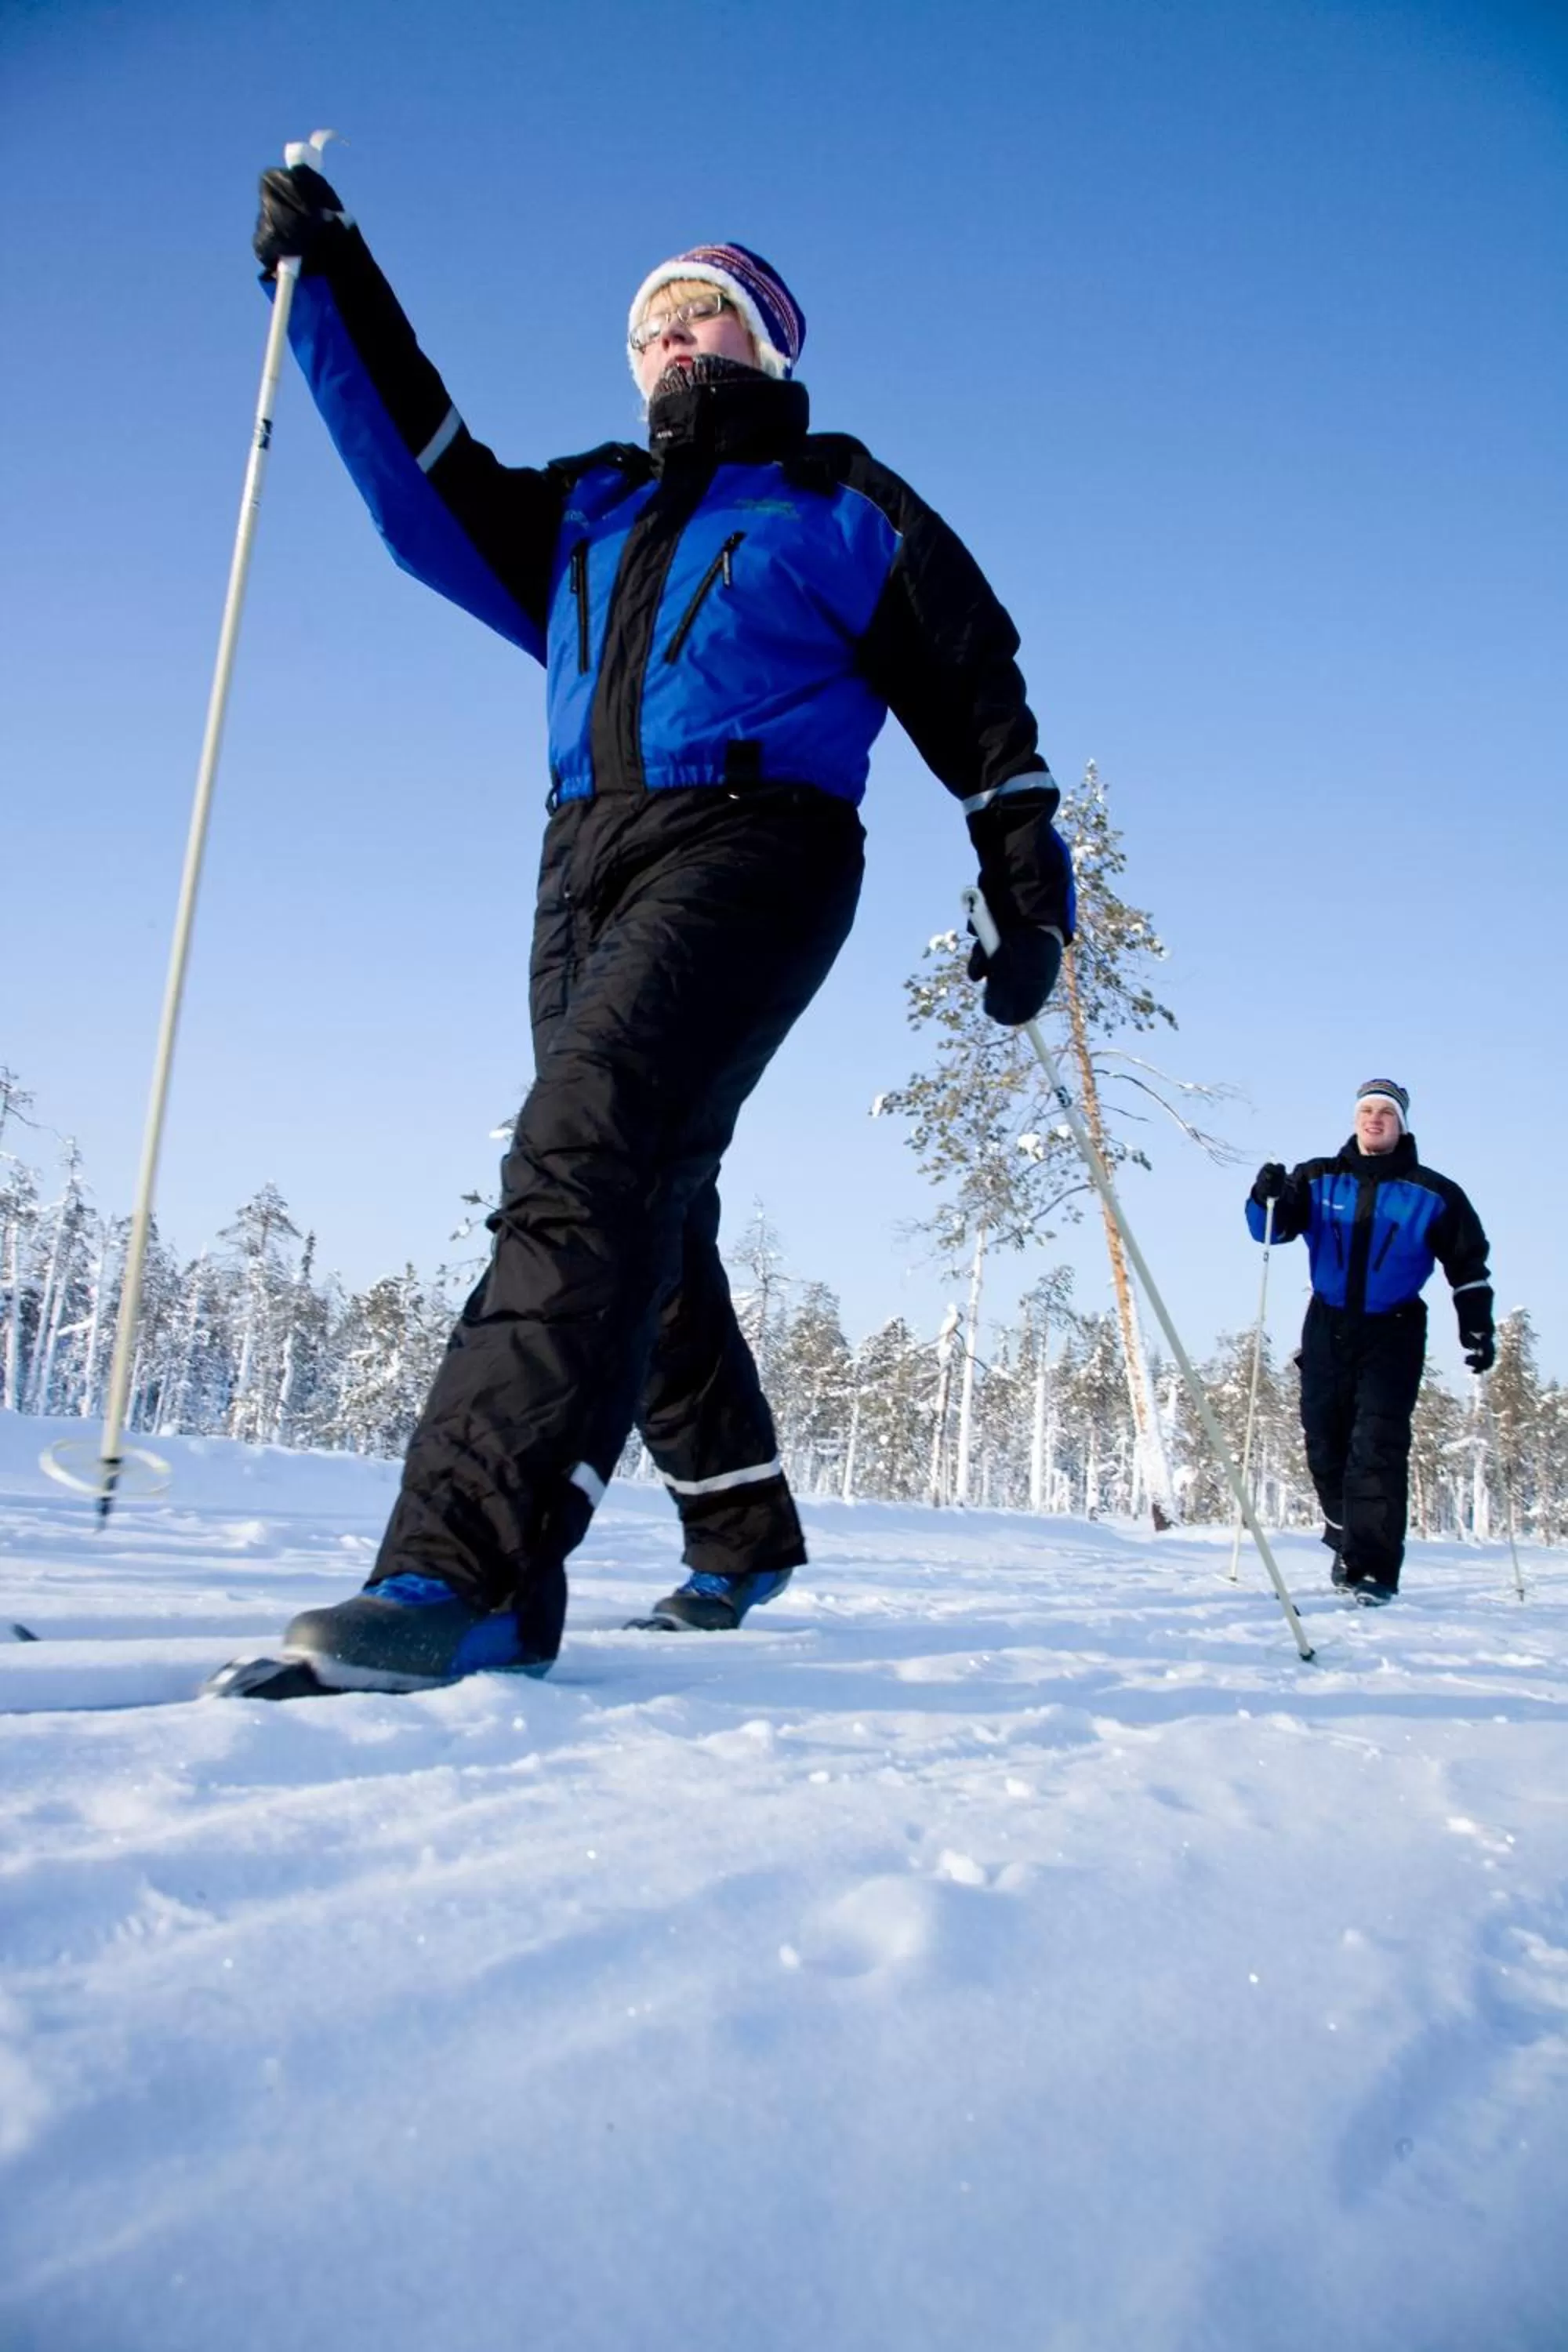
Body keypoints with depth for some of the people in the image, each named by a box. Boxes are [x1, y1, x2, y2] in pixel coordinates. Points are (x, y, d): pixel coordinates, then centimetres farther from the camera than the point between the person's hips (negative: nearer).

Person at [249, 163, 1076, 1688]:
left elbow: (975, 692, 12)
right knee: (650, 1218, 5)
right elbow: (427, 483, 25)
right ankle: (742, 1533, 20)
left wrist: (1028, 894, 4)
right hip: (585, 859, 6)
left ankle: (470, 1561, -37)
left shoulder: (841, 506, 16)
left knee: (591, 1140, -28)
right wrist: (329, 286, 20)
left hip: (750, 841, -6)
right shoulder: (585, 512, 30)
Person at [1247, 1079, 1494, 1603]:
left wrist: (1477, 1329, 1)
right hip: (1328, 1328, 3)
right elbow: (1273, 1227, -2)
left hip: (1393, 1333, -2)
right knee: (1325, 1443, 6)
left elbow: (1468, 1265, 8)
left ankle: (1373, 1568, -13)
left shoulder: (1432, 1194, 2)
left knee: (1377, 1445, -14)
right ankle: (1348, 1537, 28)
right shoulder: (1319, 1180, 5)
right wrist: (1269, 1197, -24)